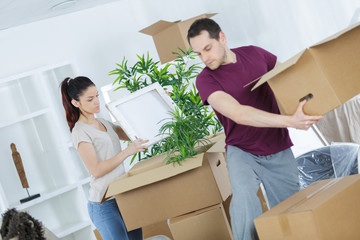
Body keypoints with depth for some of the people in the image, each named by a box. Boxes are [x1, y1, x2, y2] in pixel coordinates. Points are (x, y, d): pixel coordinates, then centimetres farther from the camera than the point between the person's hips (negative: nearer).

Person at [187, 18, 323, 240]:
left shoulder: (254, 54, -1)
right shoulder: (205, 79, -15)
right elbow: (238, 114, -29)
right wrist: (290, 121, -39)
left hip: (279, 151, 4)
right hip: (242, 152, -4)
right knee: (244, 198, -30)